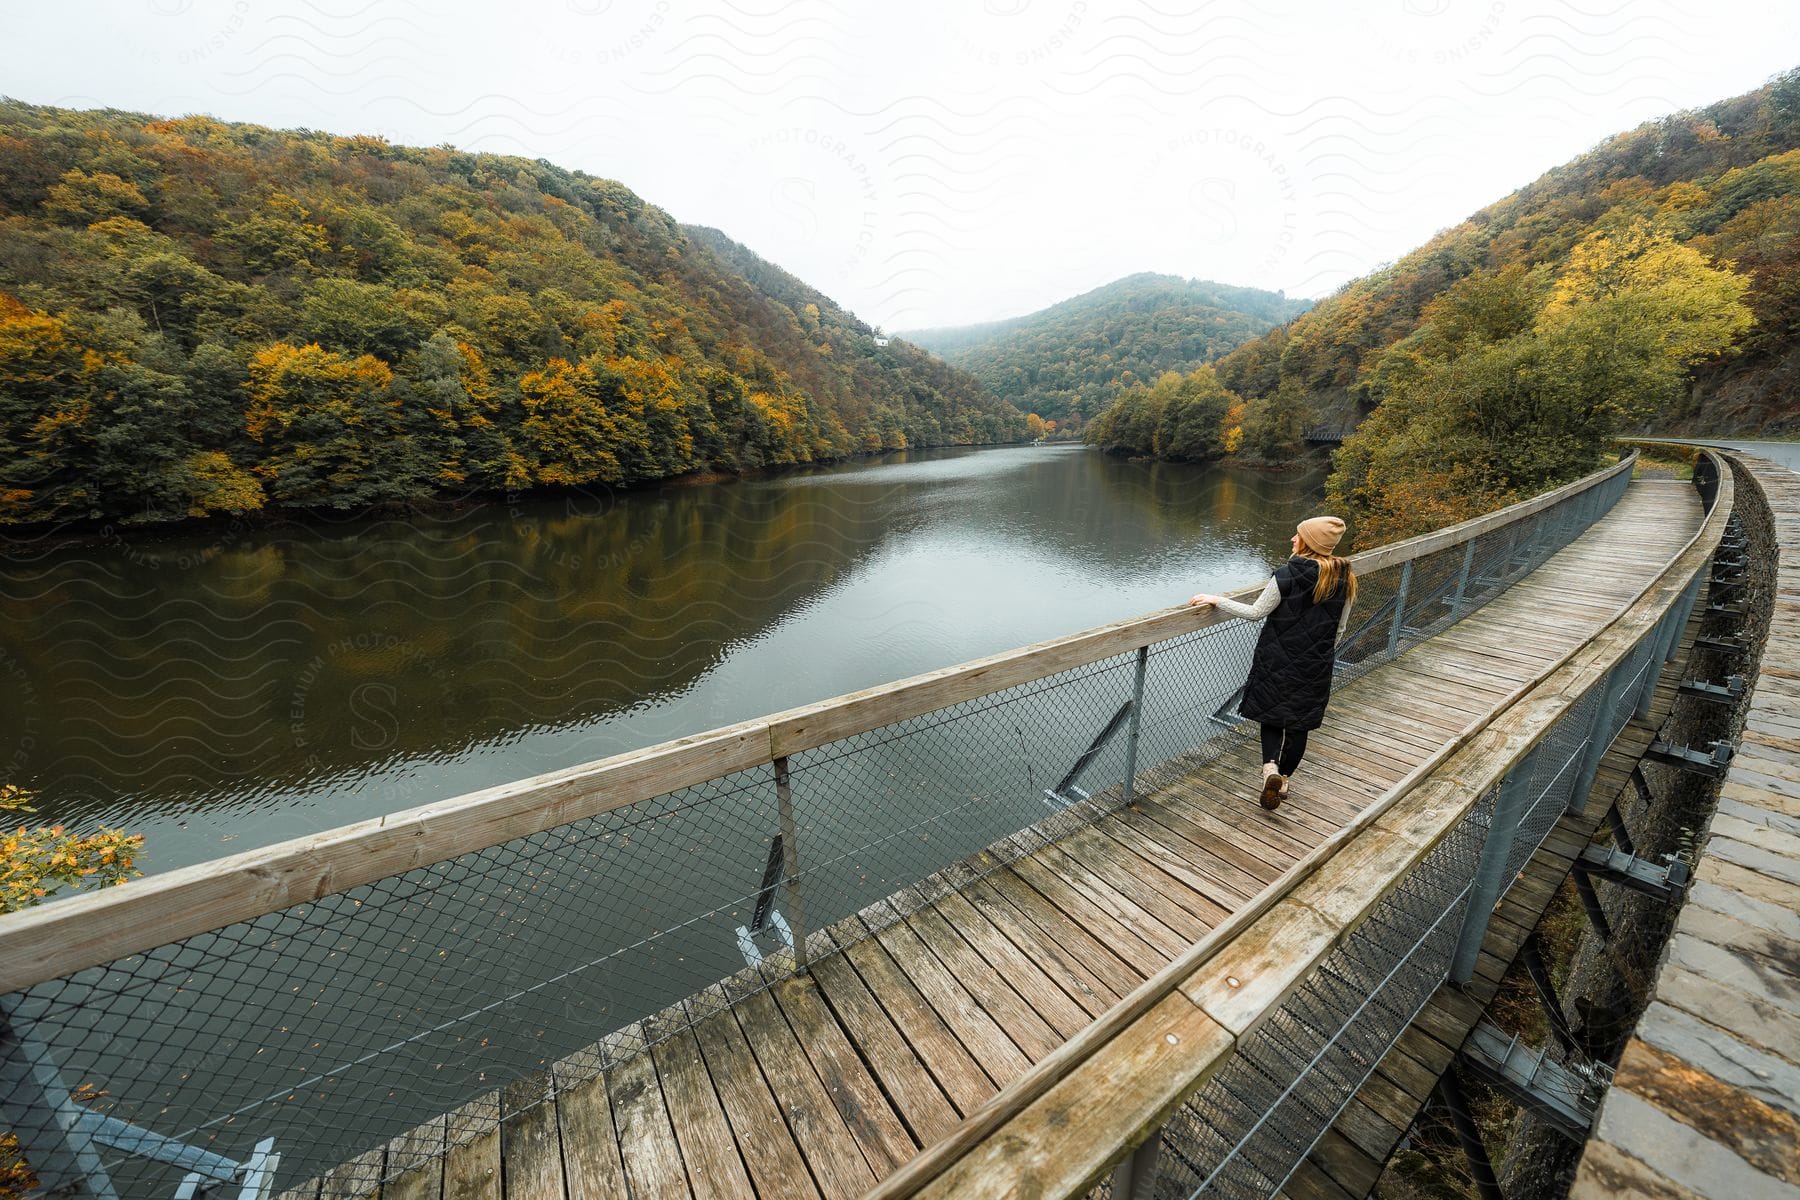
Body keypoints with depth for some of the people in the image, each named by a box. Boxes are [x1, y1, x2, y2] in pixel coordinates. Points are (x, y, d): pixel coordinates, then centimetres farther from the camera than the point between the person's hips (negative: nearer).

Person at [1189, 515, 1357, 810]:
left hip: (1279, 657, -4)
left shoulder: (1288, 574, -18)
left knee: (1272, 712, 14)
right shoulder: (1345, 578, -1)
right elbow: (1340, 626, 7)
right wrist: (1325, 654, 20)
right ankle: (1284, 779, 26)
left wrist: (1216, 601, -6)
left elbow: (1256, 612, -13)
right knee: (1300, 720, 15)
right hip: (1316, 663, 4)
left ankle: (1270, 769, -5)